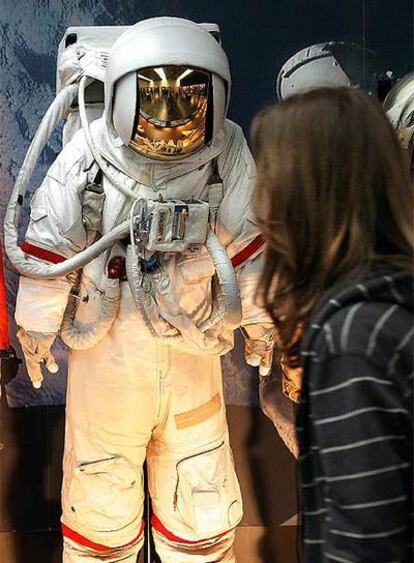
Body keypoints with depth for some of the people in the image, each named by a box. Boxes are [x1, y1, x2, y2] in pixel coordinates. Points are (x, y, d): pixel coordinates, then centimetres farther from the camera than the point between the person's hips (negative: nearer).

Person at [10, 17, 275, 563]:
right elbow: (49, 246, -5)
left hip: (193, 348, 2)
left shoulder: (227, 156, -12)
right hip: (105, 348, -1)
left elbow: (249, 244, 1)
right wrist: (36, 326, 4)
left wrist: (260, 319, 11)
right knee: (102, 481, 16)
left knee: (201, 494, 16)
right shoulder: (88, 157, -17)